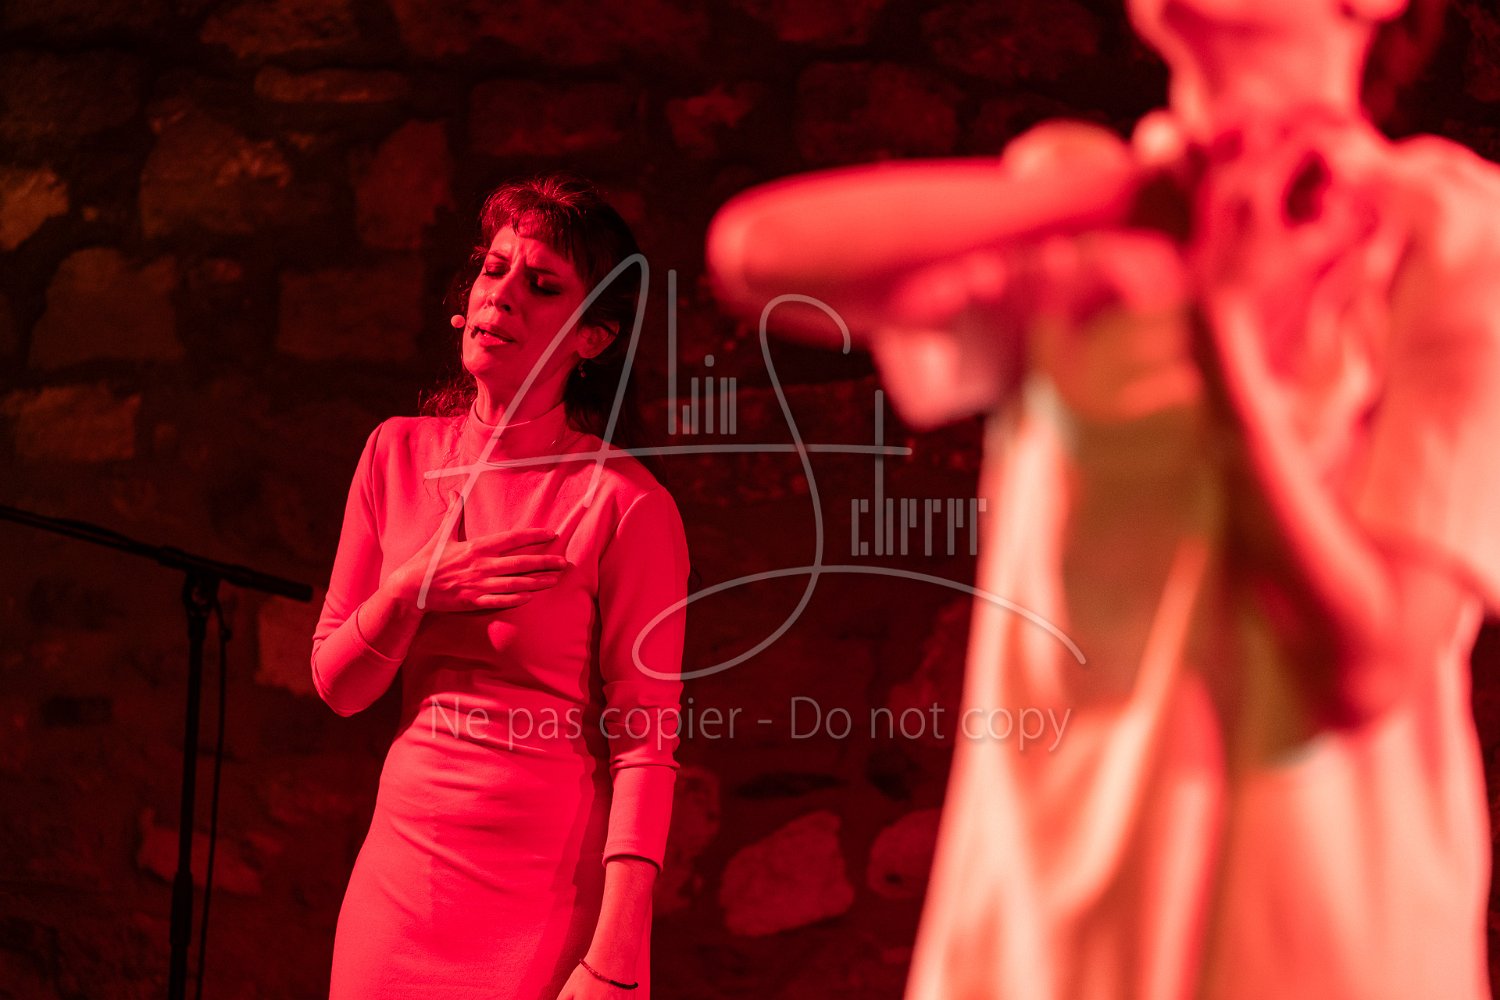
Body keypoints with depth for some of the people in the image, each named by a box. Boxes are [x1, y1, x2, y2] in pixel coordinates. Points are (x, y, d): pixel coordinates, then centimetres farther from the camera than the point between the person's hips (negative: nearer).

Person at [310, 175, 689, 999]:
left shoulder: (626, 504, -12)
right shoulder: (399, 454, 4)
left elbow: (644, 744, -15)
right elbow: (337, 686, 6)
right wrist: (415, 592, -13)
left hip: (547, 896, -5)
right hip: (400, 867, 5)